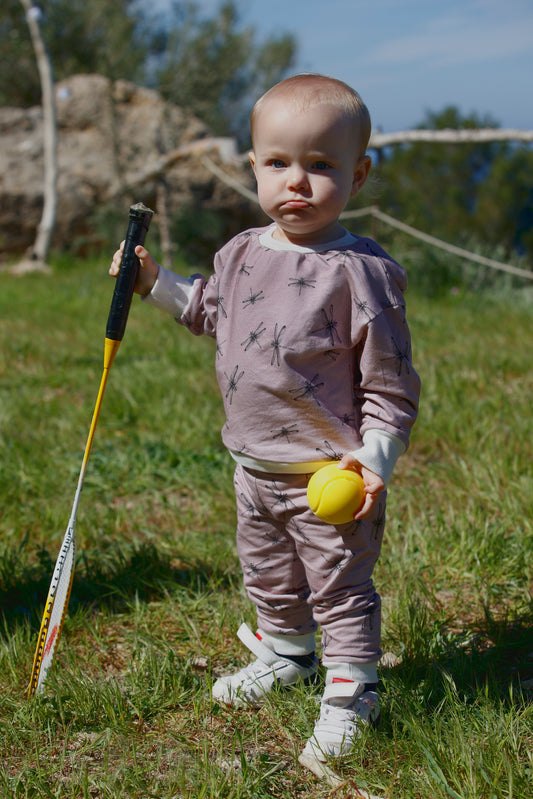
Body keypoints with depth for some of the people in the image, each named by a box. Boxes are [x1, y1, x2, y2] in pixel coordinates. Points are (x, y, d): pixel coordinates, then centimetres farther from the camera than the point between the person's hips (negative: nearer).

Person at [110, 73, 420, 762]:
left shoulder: (361, 270, -18)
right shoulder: (241, 253, 2)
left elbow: (390, 378, -16)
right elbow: (208, 310, 24)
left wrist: (376, 453, -21)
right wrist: (154, 283, 15)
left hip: (330, 474, -7)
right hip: (255, 465, 7)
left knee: (340, 586, 7)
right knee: (268, 573, 25)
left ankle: (350, 692, 25)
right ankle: (286, 653, 49)